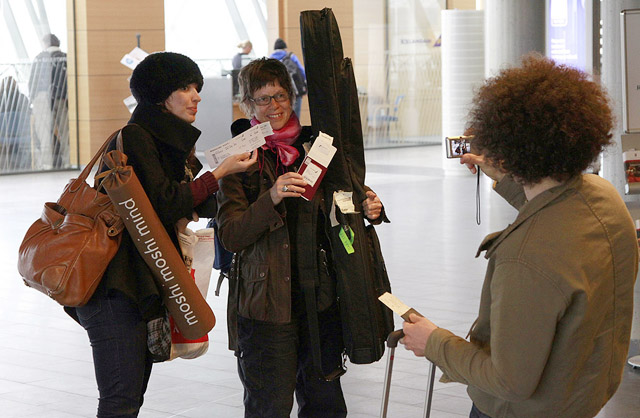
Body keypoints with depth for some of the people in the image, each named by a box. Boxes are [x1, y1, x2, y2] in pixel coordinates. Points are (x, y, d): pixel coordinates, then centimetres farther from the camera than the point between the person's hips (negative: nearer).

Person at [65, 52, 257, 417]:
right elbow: (163, 203, -16)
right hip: (116, 290, -9)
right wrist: (220, 173, -12)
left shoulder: (176, 144, 21)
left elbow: (206, 207, 18)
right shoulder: (134, 137, -8)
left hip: (149, 287, 10)